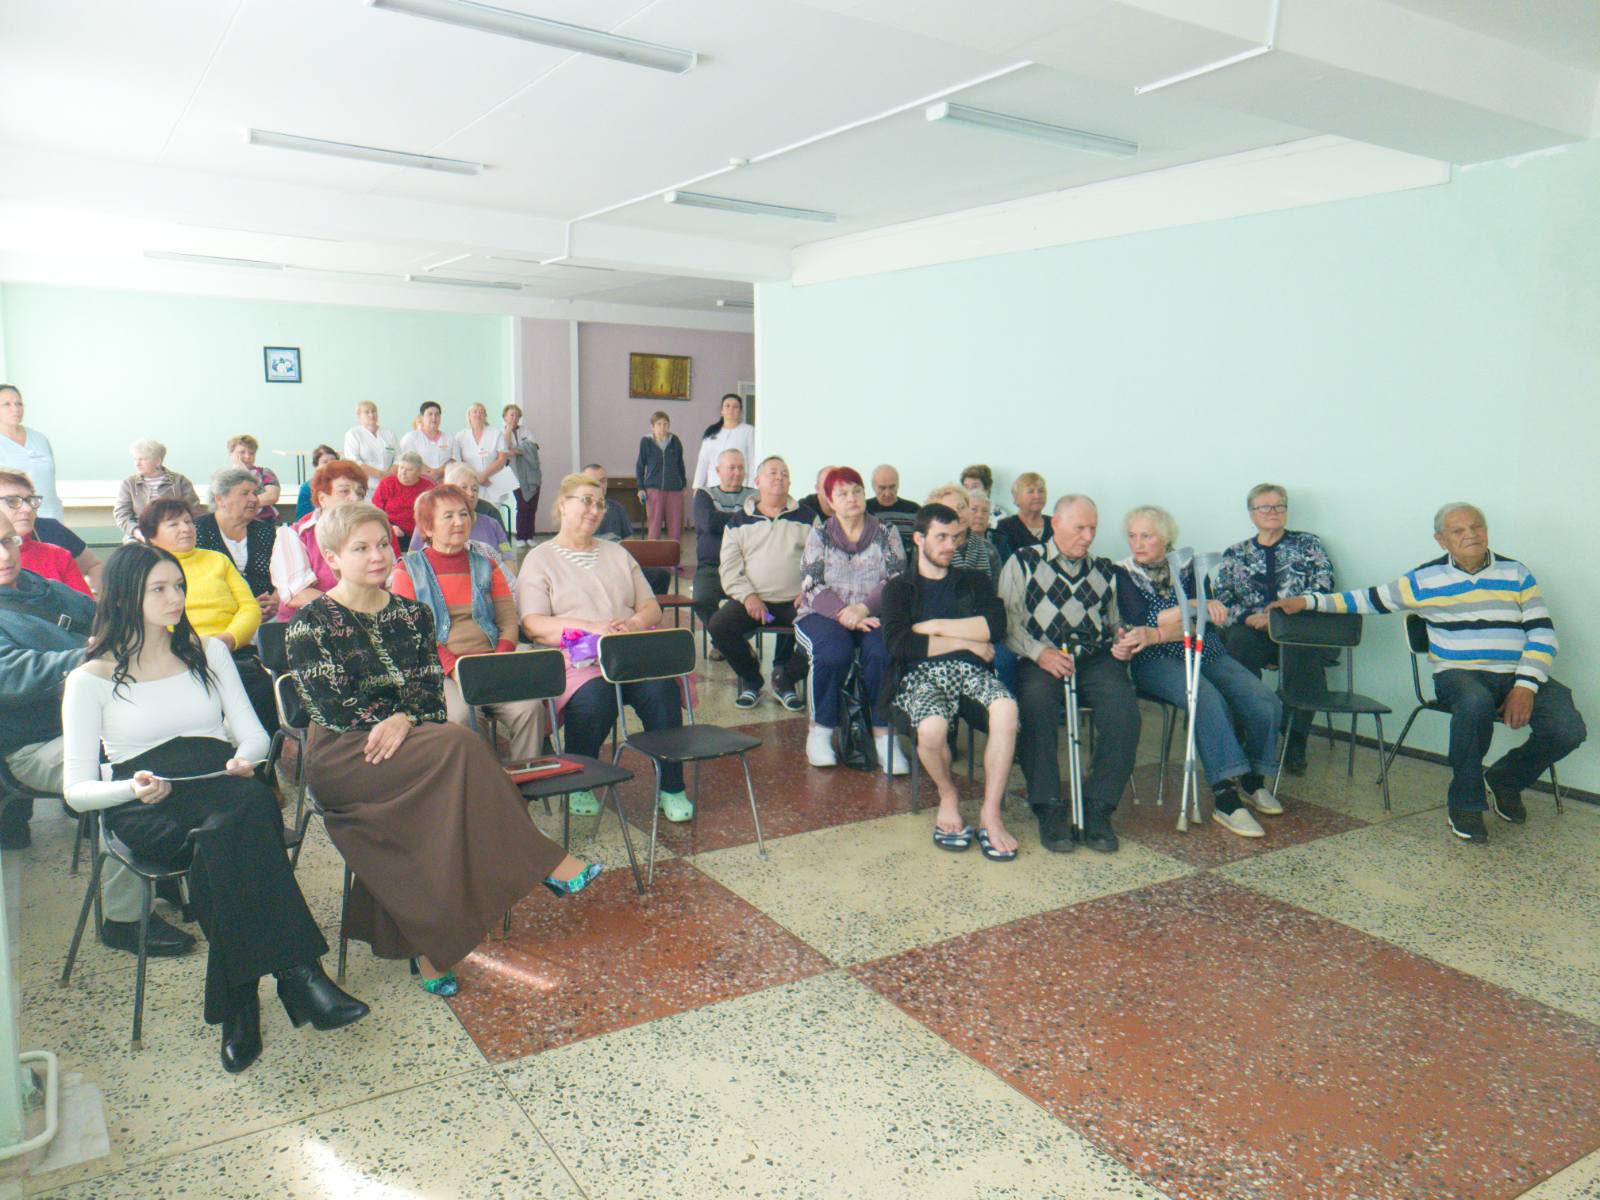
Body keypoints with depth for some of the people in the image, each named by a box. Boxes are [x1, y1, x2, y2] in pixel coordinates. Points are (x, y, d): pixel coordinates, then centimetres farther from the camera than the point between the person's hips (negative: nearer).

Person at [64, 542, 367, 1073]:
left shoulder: (208, 652, 21)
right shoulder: (92, 679, 10)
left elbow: (253, 733, 16)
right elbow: (77, 790, 3)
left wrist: (245, 758, -9)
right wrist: (134, 788, -19)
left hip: (219, 785, 3)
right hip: (146, 807, -3)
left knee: (221, 840, -37)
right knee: (249, 809, -37)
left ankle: (239, 1005, -33)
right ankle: (297, 973, -37)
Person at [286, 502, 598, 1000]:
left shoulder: (412, 614, 13)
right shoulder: (311, 623, 0)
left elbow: (432, 695, 4)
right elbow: (330, 708, -9)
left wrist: (404, 720, -17)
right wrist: (389, 725, -16)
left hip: (410, 746, 4)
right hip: (341, 758, -4)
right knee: (459, 745, -30)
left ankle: (426, 946, -23)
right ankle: (544, 863, -21)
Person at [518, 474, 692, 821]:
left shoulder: (617, 554, 26)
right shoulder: (540, 558, 11)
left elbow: (652, 607, 20)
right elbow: (533, 625, -3)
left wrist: (635, 622, -6)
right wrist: (592, 627, -16)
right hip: (576, 657, -3)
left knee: (661, 689, -28)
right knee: (593, 698, -36)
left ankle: (671, 789, -17)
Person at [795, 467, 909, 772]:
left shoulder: (885, 534, 10)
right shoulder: (818, 535, 8)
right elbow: (811, 587, -2)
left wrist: (862, 609, -17)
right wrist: (844, 614, -19)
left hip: (873, 615, 1)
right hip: (824, 615, -1)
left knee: (882, 652, -32)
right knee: (833, 652, -33)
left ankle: (882, 732, -22)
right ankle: (820, 732, -16)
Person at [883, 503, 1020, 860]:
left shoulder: (974, 582, 23)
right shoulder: (899, 587, 17)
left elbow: (996, 626, 2)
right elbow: (899, 643, -4)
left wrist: (934, 626, -2)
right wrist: (966, 641, -2)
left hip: (970, 669, 2)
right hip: (921, 674, -2)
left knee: (1006, 708, -34)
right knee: (932, 728, -36)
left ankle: (990, 814, -22)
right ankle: (947, 795, -2)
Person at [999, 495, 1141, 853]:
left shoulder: (1105, 571, 26)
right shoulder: (1023, 563, 13)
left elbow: (1116, 624, 28)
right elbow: (1007, 619, 1)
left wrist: (1123, 644, 4)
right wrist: (1039, 651, -14)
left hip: (1096, 659, 3)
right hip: (1040, 660, -3)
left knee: (1124, 709, -28)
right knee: (1036, 703, -35)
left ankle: (1097, 808, -19)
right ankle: (1049, 808, -26)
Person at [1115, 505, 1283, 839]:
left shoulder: (1185, 568, 11)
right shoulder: (1123, 574, 4)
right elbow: (1143, 623, -11)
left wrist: (1154, 634, -21)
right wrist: (1200, 605, -9)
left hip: (1206, 653, 4)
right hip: (1157, 661, -4)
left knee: (1266, 704, -17)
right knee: (1208, 699, -34)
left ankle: (1253, 782, 6)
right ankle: (1226, 799, -36)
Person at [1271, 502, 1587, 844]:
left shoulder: (1517, 574, 9)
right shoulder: (1425, 579, 7)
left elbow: (1542, 632, 3)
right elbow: (1370, 600, 13)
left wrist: (1526, 686, -12)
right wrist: (1308, 601, 6)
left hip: (1518, 675, 3)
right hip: (1459, 673, -2)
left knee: (1568, 731, -22)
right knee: (1475, 703, -39)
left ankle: (1504, 780, 10)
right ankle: (1465, 804, -19)